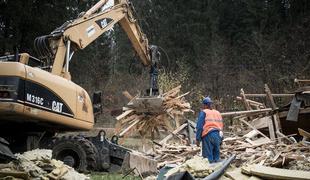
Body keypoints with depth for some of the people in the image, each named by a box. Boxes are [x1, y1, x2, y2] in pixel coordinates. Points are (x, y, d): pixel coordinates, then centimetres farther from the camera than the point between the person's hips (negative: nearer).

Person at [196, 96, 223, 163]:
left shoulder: (203, 112, 2)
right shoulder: (218, 113, 20)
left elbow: (199, 126, -6)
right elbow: (221, 126, 19)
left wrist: (197, 139, -4)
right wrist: (221, 139, 23)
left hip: (208, 135, -5)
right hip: (218, 135, 5)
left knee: (208, 157, -4)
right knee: (216, 156, 11)